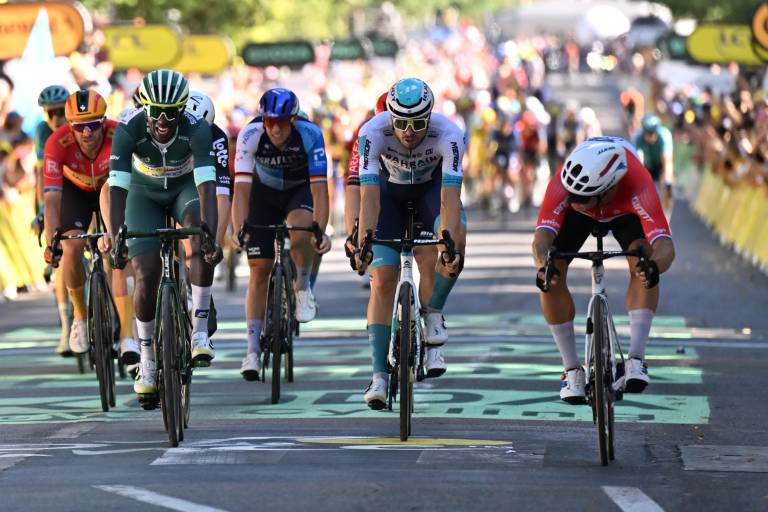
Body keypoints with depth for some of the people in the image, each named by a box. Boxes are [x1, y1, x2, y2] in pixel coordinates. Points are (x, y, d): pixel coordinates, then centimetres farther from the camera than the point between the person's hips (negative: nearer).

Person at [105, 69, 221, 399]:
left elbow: (206, 185, -39)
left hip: (185, 188, 0)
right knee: (146, 276, -12)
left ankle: (200, 331, -25)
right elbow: (117, 187, -35)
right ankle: (147, 361, 5)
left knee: (200, 238, -32)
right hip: (144, 193, 1)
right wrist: (114, 238, -47)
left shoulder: (196, 129, -32)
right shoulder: (129, 130, -31)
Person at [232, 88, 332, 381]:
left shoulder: (310, 134, -31)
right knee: (259, 269, -7)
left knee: (301, 226, -35)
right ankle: (253, 351, -3)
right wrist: (239, 230, -46)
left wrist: (321, 231, -45)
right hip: (264, 193, 1)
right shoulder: (250, 135, -30)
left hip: (300, 190, -1)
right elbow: (242, 188, -33)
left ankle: (303, 288, -7)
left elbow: (319, 187, -33)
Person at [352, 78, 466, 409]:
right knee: (382, 280, -13)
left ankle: (433, 314, -10)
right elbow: (369, 196, -40)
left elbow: (450, 199, -42)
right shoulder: (373, 133, -34)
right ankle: (379, 375, -8)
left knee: (456, 237, -32)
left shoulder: (449, 135, -35)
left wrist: (451, 246, -54)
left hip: (432, 188, 0)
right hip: (390, 190, 0)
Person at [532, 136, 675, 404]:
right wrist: (543, 266, -70)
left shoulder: (638, 187, -45)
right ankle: (572, 369, -6)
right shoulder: (563, 184, -42)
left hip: (623, 210, -1)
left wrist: (653, 266, -76)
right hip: (580, 217, 1)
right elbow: (542, 237, -48)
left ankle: (635, 359, -22)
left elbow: (665, 246, -53)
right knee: (552, 275, -19)